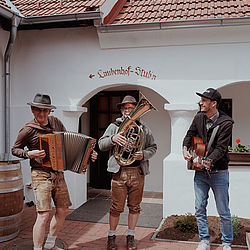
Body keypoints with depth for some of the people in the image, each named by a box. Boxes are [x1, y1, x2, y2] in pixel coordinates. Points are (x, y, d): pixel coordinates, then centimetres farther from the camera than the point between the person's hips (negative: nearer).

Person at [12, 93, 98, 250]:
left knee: (63, 211, 13)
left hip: (58, 174, 6)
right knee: (43, 215, -10)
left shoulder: (56, 122, 7)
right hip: (41, 175, -6)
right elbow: (15, 149, 3)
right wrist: (29, 154, -16)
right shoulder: (29, 130, -8)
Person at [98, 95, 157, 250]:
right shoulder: (114, 126, 7)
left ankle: (131, 237, 26)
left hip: (138, 172, 2)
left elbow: (153, 147, 13)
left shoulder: (143, 128, 11)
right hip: (119, 172, -2)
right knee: (116, 207, 2)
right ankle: (111, 236, 20)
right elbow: (101, 145, 2)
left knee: (135, 206, 10)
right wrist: (112, 139, -18)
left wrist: (144, 155, -7)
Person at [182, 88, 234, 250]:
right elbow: (190, 134, 17)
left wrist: (207, 162, -31)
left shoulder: (226, 122, -12)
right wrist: (185, 148, -2)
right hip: (200, 172, 5)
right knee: (200, 208, 9)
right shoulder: (199, 118, 5)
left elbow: (221, 148, -18)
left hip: (218, 173, -5)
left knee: (224, 212, 6)